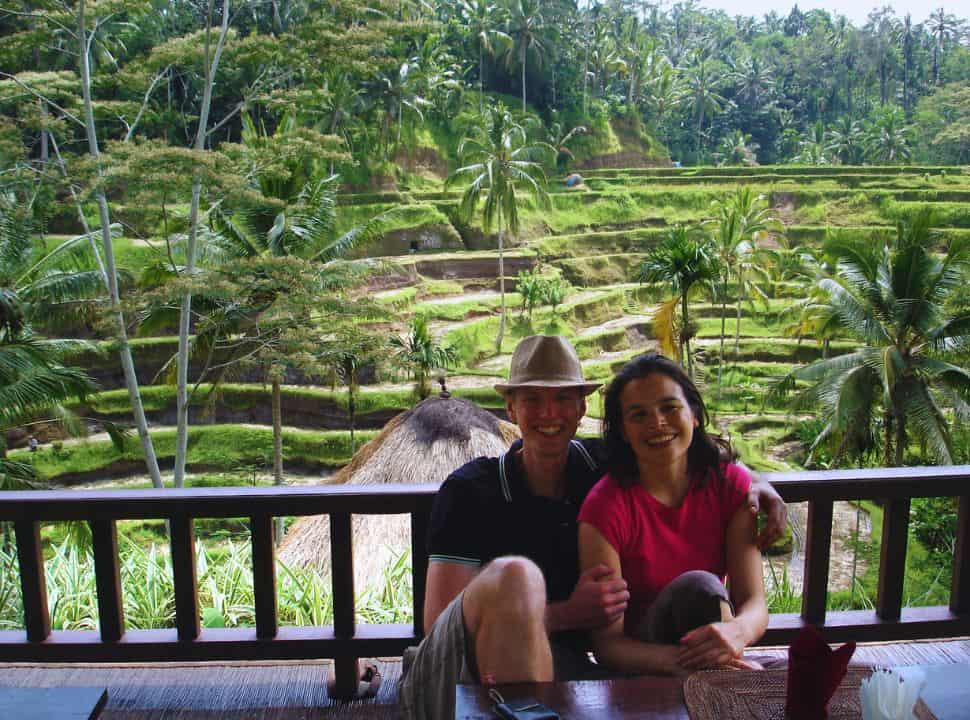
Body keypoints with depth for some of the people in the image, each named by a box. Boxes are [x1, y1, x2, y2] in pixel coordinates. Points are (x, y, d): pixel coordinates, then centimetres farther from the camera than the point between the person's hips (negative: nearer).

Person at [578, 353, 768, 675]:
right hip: (638, 670, -2)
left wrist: (736, 631, -35)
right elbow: (607, 643, -16)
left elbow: (754, 602, -9)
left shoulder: (731, 483, -4)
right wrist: (681, 660, -37)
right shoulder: (606, 507, -16)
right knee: (698, 586, -28)